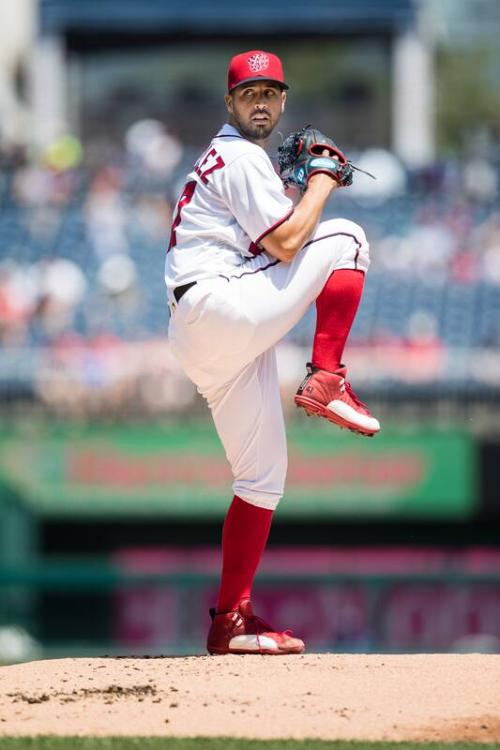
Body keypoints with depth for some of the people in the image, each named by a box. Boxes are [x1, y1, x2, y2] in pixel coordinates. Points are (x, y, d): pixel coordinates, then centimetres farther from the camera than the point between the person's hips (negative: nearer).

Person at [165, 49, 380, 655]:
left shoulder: (220, 159, 27)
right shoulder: (241, 157, -5)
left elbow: (272, 233, 28)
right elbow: (285, 244, -14)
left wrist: (301, 184, 17)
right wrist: (322, 182, -1)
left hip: (198, 337, 10)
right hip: (217, 305, -10)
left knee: (263, 474, 9)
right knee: (345, 238, -11)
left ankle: (230, 621, 6)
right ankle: (326, 382, -16)